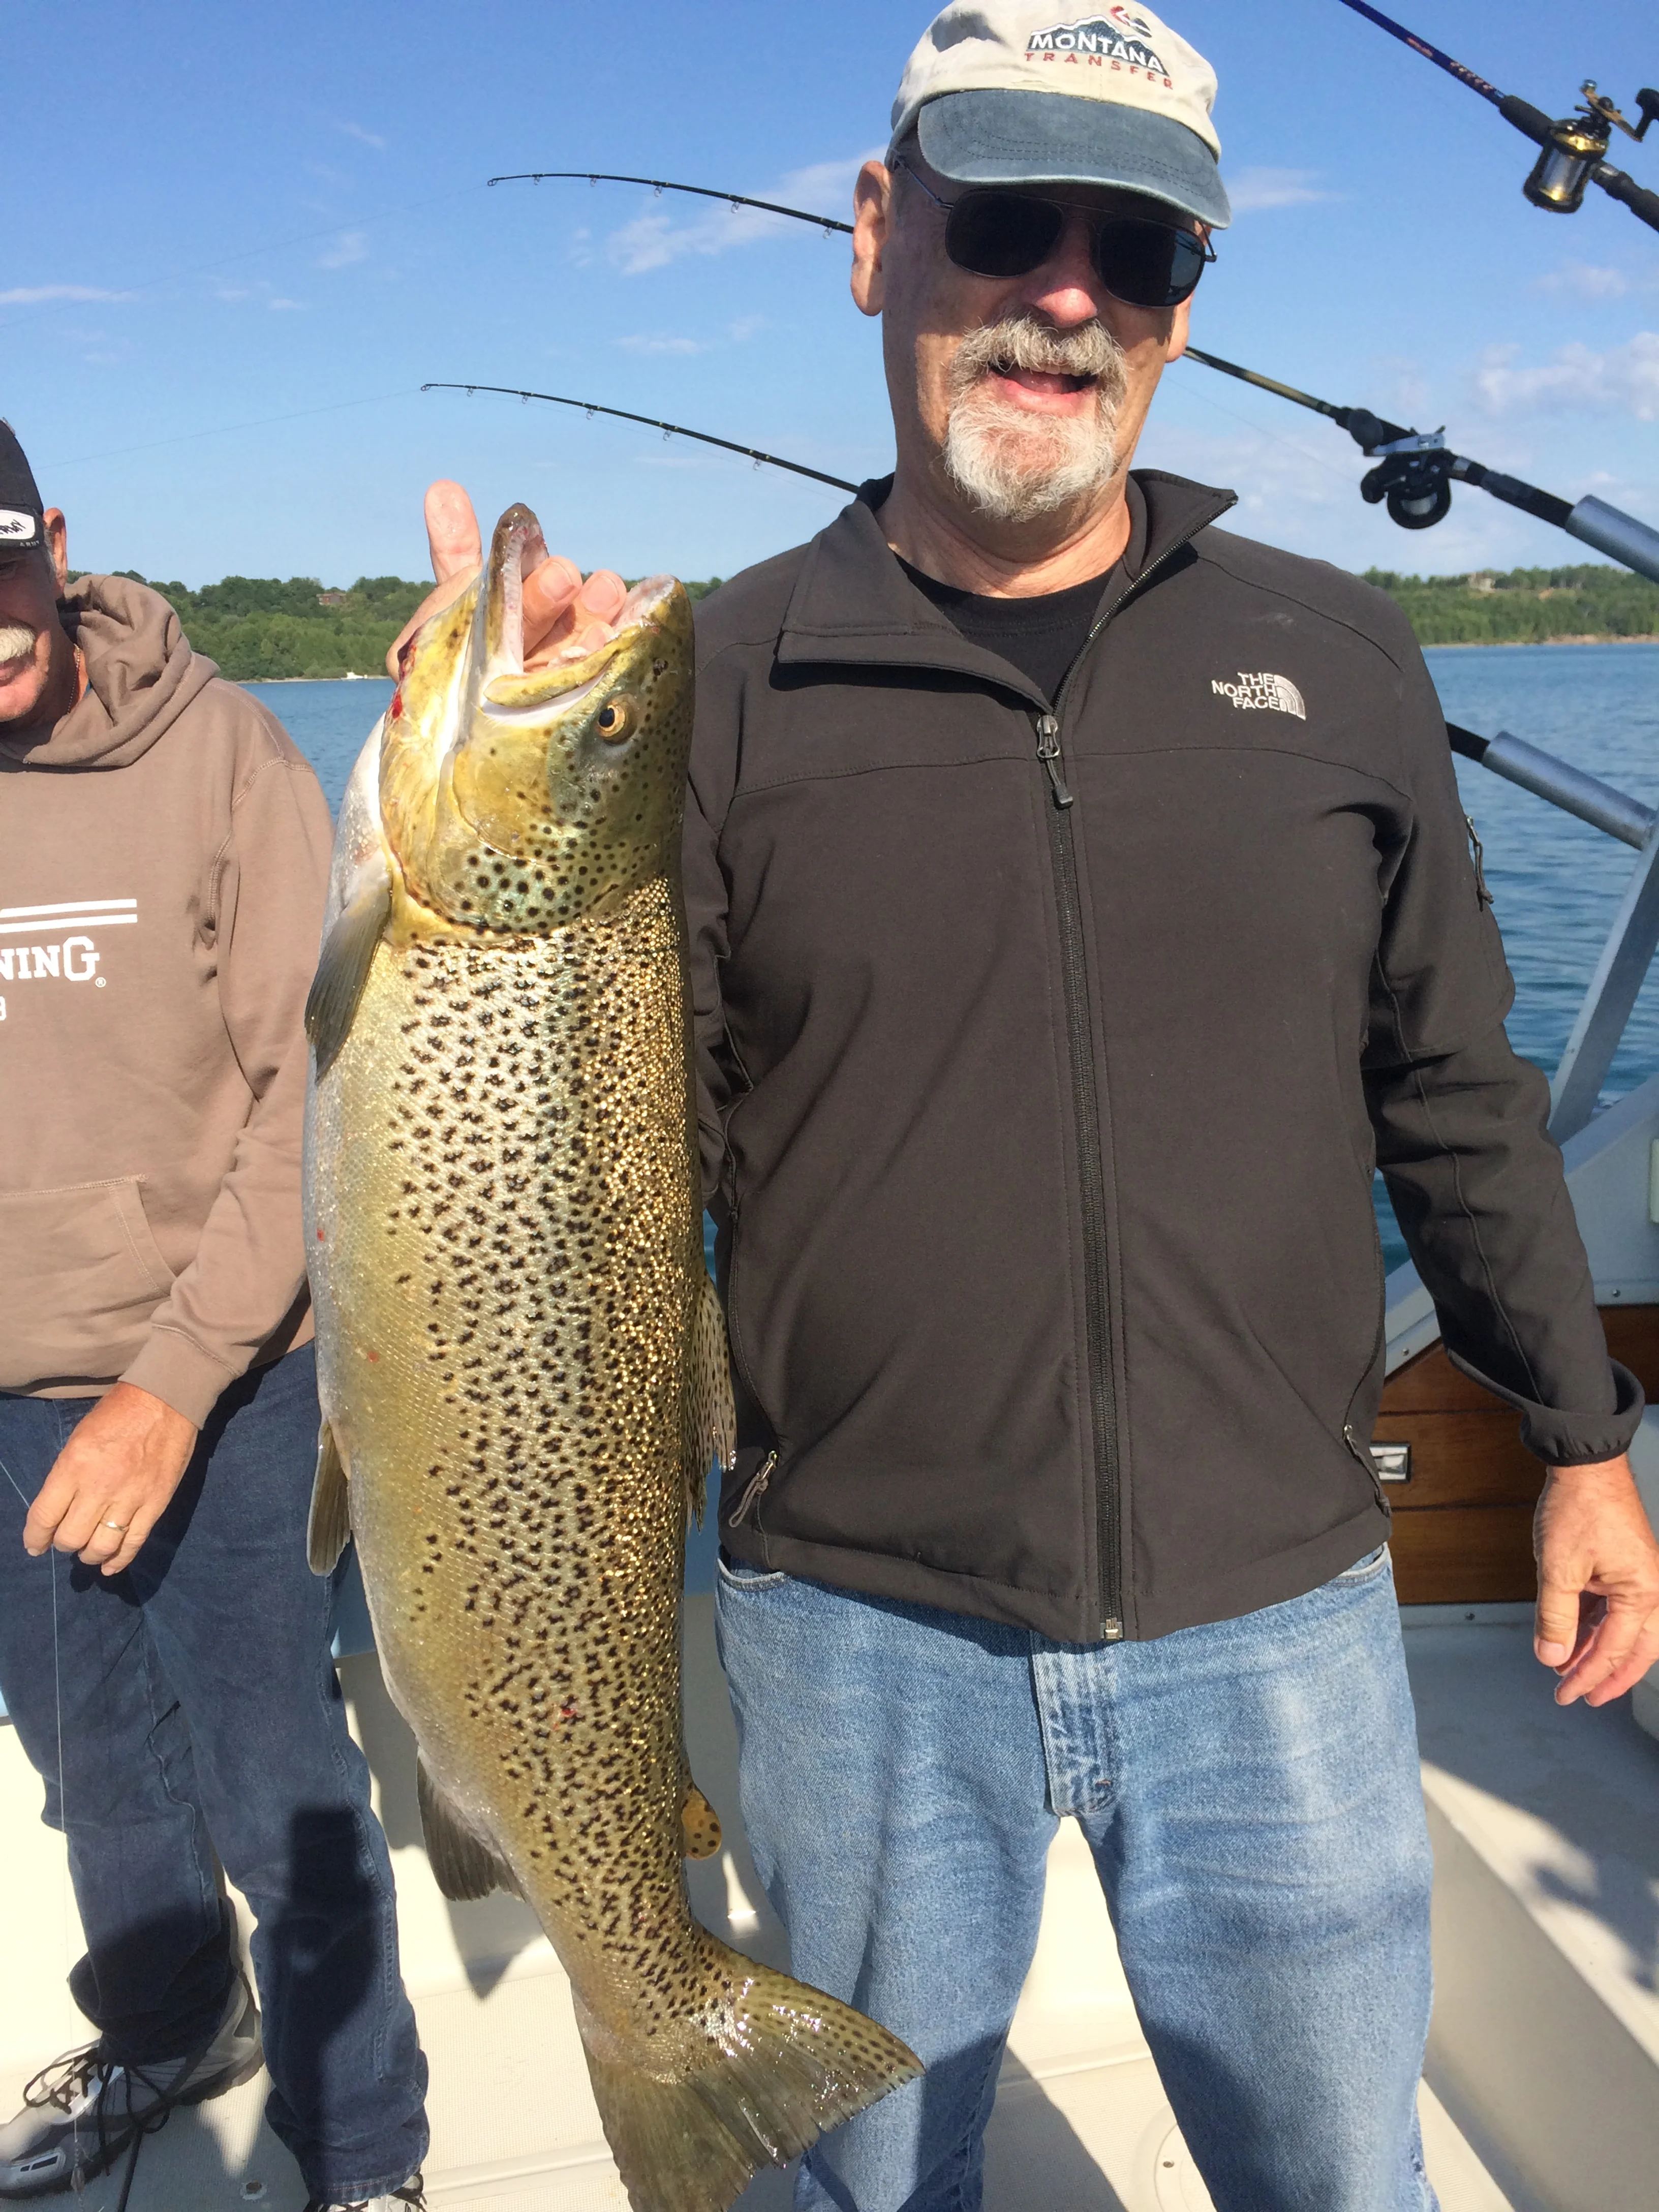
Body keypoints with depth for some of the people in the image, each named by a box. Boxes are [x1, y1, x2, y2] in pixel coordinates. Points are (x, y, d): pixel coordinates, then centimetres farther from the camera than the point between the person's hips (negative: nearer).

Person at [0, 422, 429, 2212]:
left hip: (210, 1386, -4)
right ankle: (169, 2035, 49)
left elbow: (310, 1092, -13)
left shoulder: (213, 751, -12)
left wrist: (176, 1381, -17)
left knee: (276, 1790, 6)